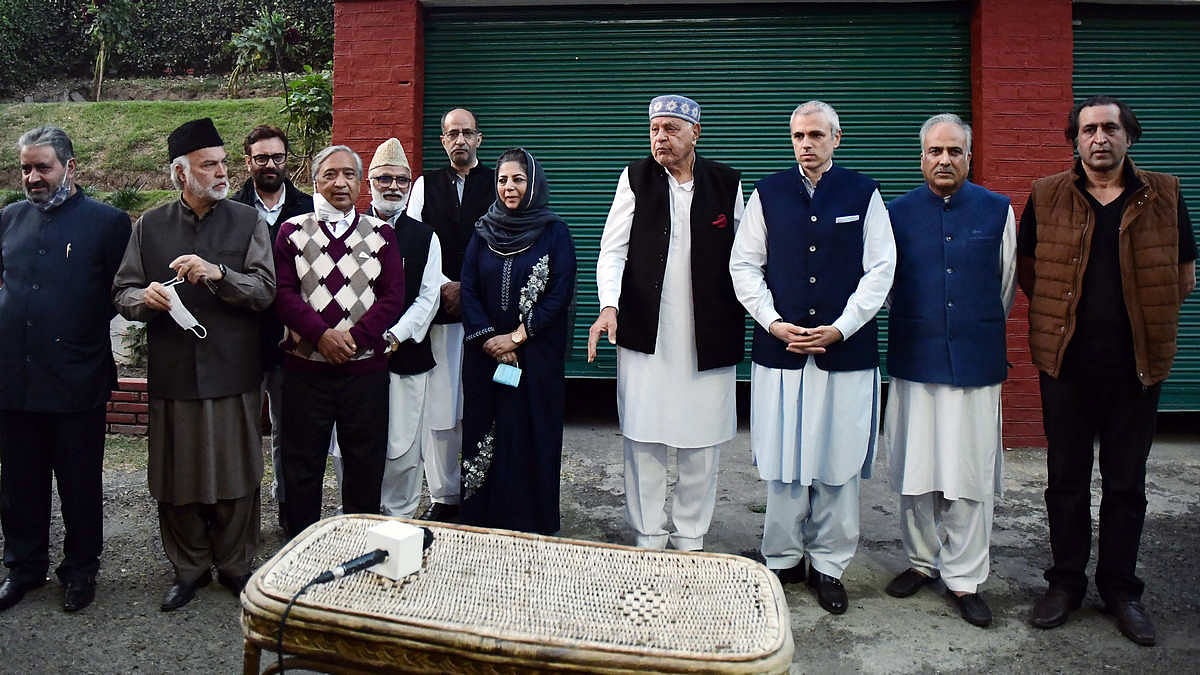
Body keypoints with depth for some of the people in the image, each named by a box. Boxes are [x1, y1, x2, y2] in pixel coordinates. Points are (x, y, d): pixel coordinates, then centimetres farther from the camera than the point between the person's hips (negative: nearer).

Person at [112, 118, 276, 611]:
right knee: (177, 478, 9)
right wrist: (145, 298, -13)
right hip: (172, 372, 2)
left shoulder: (247, 222, 2)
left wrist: (218, 274, -23)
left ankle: (235, 565, 24)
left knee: (235, 475, 6)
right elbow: (122, 294, 9)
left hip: (233, 372, -1)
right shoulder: (150, 226, 8)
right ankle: (189, 567, 27)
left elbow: (265, 290, -7)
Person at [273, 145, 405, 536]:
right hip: (305, 366, 0)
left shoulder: (381, 234, 7)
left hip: (366, 367, 0)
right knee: (301, 463, 9)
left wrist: (354, 336, -14)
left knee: (365, 463, 8)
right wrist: (321, 334, -17)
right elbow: (283, 294, -2)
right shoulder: (293, 232, 7)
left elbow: (393, 296, -2)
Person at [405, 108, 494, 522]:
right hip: (439, 309, 2)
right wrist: (446, 286, -5)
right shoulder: (425, 185, 14)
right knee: (439, 406, 1)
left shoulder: (497, 182, 7)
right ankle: (443, 496, 12)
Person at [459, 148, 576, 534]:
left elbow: (560, 293, -7)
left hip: (537, 355, -3)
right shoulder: (483, 232, 9)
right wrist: (489, 339, -10)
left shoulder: (555, 232, 0)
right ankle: (483, 520, 18)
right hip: (485, 355, 3)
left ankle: (532, 524, 12)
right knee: (485, 436, 6)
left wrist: (517, 336, -13)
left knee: (532, 435, 1)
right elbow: (468, 290, 3)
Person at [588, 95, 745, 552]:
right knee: (644, 439, 5)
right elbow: (613, 250, -2)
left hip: (708, 339, 1)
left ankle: (690, 538, 24)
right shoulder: (636, 179, 3)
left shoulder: (727, 183, 5)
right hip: (645, 333, 0)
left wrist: (745, 320, 4)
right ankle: (648, 536, 22)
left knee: (702, 442, 7)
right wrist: (609, 305, -17)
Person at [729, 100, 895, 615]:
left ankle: (828, 565, 20)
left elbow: (880, 270, 2)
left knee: (837, 464, 5)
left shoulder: (863, 193, 5)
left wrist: (839, 328, -8)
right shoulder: (768, 193, 8)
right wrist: (773, 322, -6)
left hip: (845, 351, 0)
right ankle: (783, 559, 22)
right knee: (782, 461, 6)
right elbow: (744, 265, 6)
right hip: (780, 347, 1)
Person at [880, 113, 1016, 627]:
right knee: (916, 470, 8)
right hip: (914, 360, 0)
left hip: (976, 361, 0)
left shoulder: (997, 211, 5)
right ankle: (922, 561, 26)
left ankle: (964, 579, 16)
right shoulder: (897, 213, 4)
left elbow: (1005, 284, 16)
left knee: (970, 474, 3)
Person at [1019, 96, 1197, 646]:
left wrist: (1146, 320, 5)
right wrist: (1066, 315, 7)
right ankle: (1066, 582, 23)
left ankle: (1120, 589, 24)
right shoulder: (1047, 197, 2)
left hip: (1136, 366, 1)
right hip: (1066, 363, 0)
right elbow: (1027, 269, 12)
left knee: (1127, 483, 9)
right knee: (1066, 479, 9)